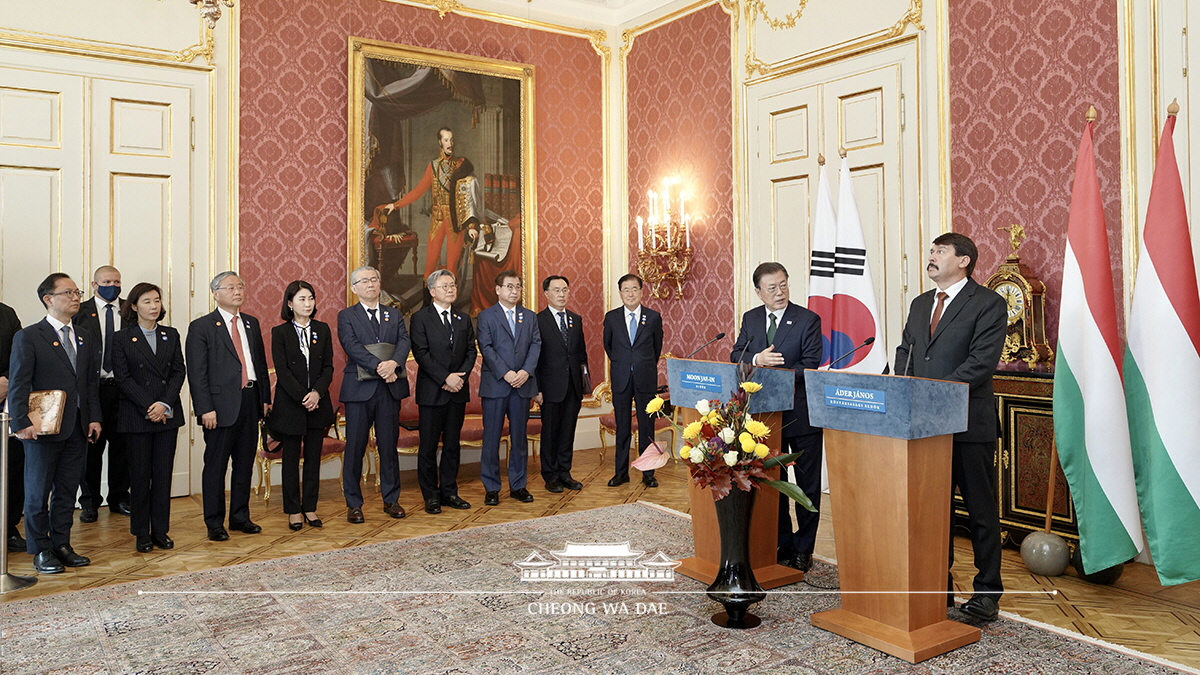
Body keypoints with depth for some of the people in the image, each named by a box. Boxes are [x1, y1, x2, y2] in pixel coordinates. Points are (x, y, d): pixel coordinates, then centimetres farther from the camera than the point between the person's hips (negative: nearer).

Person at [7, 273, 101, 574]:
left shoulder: (86, 339, 13)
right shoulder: (28, 337, -4)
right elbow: (18, 385, -8)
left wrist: (94, 418, 7)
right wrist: (22, 422, -15)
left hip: (78, 429, 5)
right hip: (43, 429, -5)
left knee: (67, 491, 11)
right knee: (38, 492, 6)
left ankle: (61, 545, 21)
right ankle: (41, 551, 16)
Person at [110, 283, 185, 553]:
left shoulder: (171, 335, 10)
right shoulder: (122, 338, 1)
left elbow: (179, 371, 4)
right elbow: (123, 378, -5)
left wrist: (165, 404, -10)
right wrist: (149, 407, -13)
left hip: (168, 415, 3)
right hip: (136, 416, -3)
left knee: (163, 474, 5)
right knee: (140, 475, 4)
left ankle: (161, 530, 14)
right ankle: (142, 533, 14)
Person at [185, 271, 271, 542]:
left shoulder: (251, 323, 14)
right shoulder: (201, 327, -4)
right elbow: (196, 373, -8)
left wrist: (265, 398, 10)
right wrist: (205, 408, -15)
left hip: (250, 401, 5)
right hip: (222, 405, -5)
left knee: (245, 464, 12)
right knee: (215, 466, 2)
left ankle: (240, 517, 24)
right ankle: (214, 523, 13)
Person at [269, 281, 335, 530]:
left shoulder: (322, 330, 7)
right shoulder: (280, 332, -1)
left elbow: (328, 367, 4)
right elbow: (282, 371, -7)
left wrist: (317, 392, -12)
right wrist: (302, 397, -15)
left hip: (318, 403, 3)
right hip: (290, 404, -2)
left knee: (313, 458, 7)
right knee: (291, 458, 5)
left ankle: (310, 508, 16)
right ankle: (293, 510, 14)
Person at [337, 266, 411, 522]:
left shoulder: (394, 315, 15)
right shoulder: (346, 316, 5)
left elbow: (404, 341, 0)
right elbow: (352, 346, -11)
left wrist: (394, 363, -21)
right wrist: (378, 366, -23)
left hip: (390, 387, 3)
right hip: (359, 388, -3)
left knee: (389, 446, 8)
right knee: (355, 447, 1)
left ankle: (391, 499, 18)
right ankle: (354, 504, 11)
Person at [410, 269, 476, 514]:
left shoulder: (464, 319, 13)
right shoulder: (421, 317, -2)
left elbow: (471, 351, 9)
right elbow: (421, 353, -11)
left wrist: (460, 376, -8)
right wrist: (445, 378, -17)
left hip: (458, 390, 5)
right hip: (432, 391, -4)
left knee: (452, 445, 10)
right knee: (428, 446, 2)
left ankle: (449, 492, 19)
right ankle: (431, 496, 11)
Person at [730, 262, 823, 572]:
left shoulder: (808, 320, -9)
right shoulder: (750, 319, 6)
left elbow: (810, 366, -15)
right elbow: (736, 355, 2)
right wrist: (756, 359, -19)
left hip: (801, 414, -4)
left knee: (807, 485, 6)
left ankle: (803, 549, 19)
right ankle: (781, 544, 27)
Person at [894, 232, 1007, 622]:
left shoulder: (988, 304, -6)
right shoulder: (920, 304, 17)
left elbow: (981, 362, -15)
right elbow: (904, 352, 15)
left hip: (969, 424, -6)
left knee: (980, 510, 5)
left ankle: (987, 591, 17)